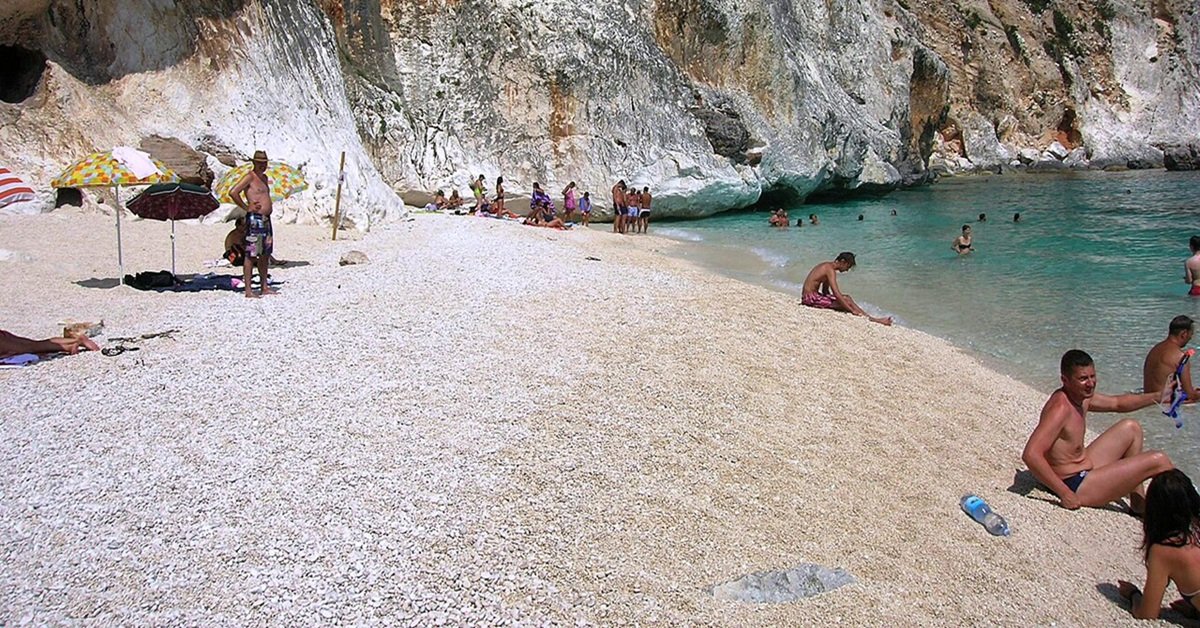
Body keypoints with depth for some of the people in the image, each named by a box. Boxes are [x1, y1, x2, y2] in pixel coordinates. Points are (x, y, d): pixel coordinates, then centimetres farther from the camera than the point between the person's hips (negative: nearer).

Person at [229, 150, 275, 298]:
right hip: (254, 219, -9)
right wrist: (246, 208, -13)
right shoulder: (250, 177, -9)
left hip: (266, 219, 9)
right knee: (251, 255, -7)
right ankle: (248, 290, -7)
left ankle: (264, 287, 20)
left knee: (265, 254, 13)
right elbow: (233, 192, -19)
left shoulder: (264, 177, 18)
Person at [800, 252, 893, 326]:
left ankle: (869, 317, 0)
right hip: (810, 298, -10)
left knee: (846, 298, 6)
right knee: (847, 302, -14)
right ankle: (872, 319, -8)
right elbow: (836, 294, -24)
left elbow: (825, 291, 20)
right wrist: (852, 310, -22)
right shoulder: (830, 270, -16)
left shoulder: (828, 266, 14)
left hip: (813, 295, 10)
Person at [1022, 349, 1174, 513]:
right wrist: (1065, 494, -31)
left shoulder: (1082, 396, 4)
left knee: (1131, 428, 23)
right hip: (1076, 487, -11)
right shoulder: (1061, 407, -27)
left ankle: (1139, 502, 22)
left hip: (1086, 468, 11)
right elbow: (1030, 454, -36)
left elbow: (1117, 403, 25)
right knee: (1158, 461, -9)